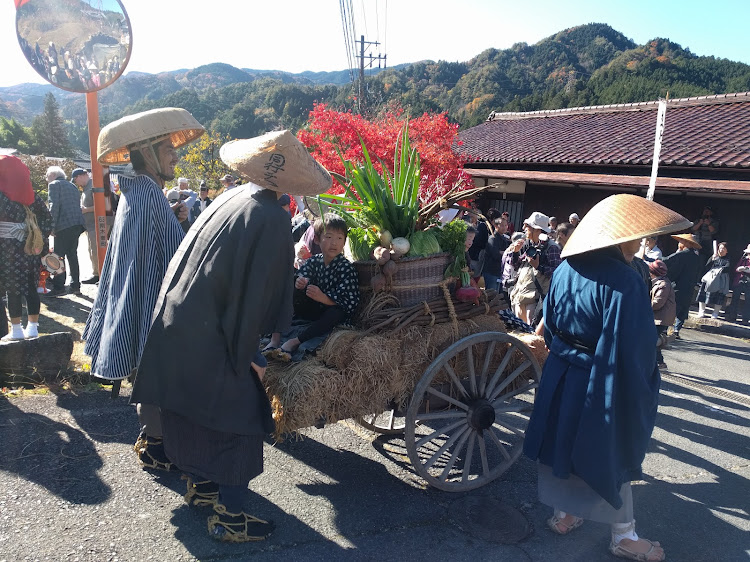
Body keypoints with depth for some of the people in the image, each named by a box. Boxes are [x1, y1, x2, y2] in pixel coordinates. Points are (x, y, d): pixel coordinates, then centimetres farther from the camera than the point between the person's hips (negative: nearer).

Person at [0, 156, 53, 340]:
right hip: (30, 247, 5)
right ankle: (33, 327, 15)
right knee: (31, 287, 10)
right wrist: (41, 238, 6)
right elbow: (47, 216, 7)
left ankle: (16, 329, 7)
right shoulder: (30, 194, 6)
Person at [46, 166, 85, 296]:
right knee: (72, 254, 13)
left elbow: (54, 206, -11)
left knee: (59, 256, -4)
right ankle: (75, 285, 14)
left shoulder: (54, 185, 0)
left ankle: (59, 287, -5)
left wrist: (52, 226, -12)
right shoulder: (72, 186, 23)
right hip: (78, 224, 7)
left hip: (64, 225, -7)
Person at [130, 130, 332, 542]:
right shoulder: (271, 218, -17)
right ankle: (230, 517, 17)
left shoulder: (231, 198, 6)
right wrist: (251, 353, -9)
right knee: (240, 419, 6)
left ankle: (199, 485, 42)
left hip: (178, 323, 9)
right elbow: (257, 292, -17)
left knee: (196, 409, 22)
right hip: (211, 337, -8)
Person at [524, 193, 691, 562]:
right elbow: (636, 349, -22)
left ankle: (563, 515, 37)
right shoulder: (622, 282, -24)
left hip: (560, 377, 6)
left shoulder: (565, 270, -2)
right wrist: (643, 391, -8)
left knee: (564, 444, 20)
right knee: (612, 455, 12)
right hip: (602, 388, -6)